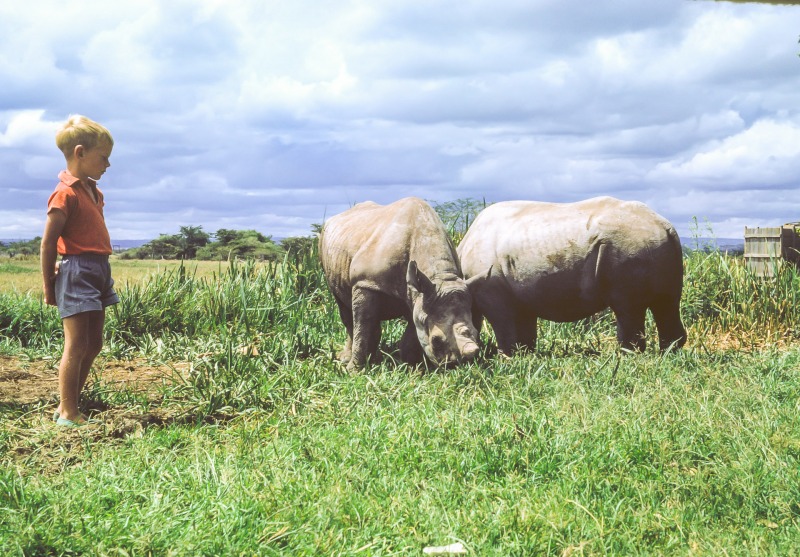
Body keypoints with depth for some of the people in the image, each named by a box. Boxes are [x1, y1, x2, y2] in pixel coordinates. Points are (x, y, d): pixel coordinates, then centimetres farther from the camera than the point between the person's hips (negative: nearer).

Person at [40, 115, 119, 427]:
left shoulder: (93, 191, 14)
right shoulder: (66, 194, -13)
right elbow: (48, 243, -13)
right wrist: (49, 287, -10)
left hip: (98, 271, 10)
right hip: (76, 271, -9)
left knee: (93, 344, 13)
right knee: (77, 346, -5)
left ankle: (68, 404, 21)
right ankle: (68, 413, 3)